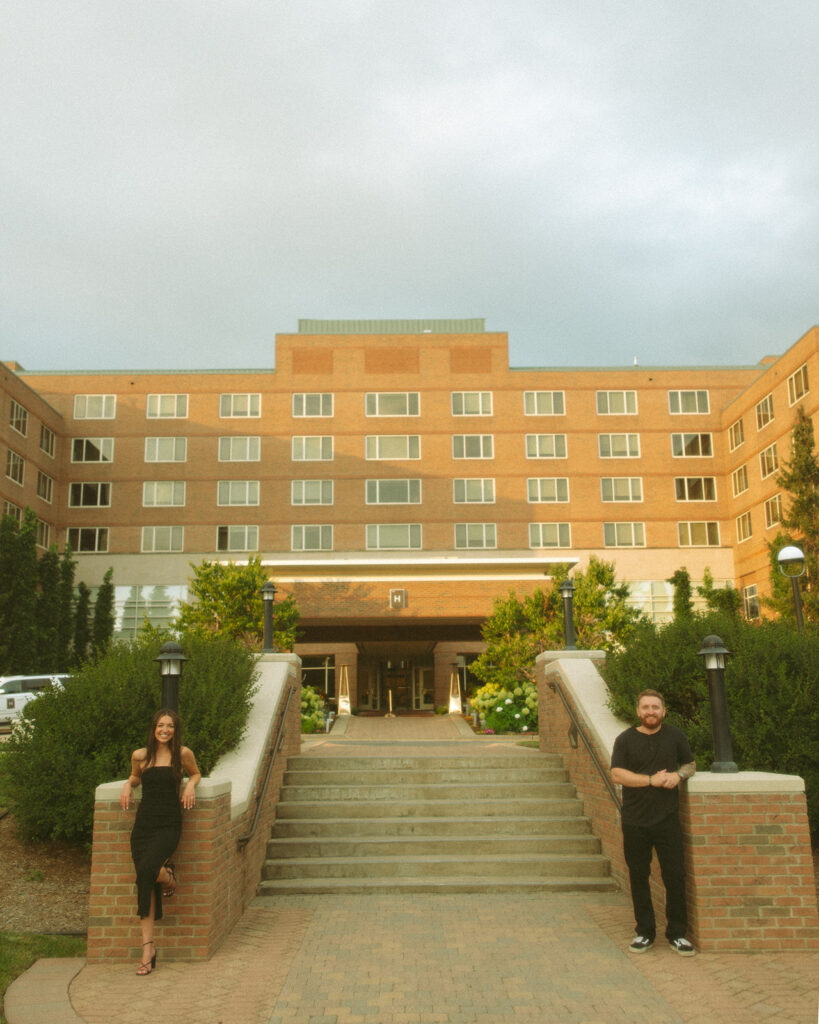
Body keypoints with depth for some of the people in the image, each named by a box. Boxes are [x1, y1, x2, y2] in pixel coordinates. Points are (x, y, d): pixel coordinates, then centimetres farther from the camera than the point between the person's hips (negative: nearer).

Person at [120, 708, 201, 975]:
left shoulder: (183, 754, 1)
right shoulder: (140, 756, 6)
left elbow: (196, 773, 19)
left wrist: (190, 785, -2)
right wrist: (128, 785, 5)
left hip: (169, 824, -3)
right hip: (144, 823, 3)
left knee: (147, 869, -25)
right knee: (145, 883, -3)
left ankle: (169, 877, 12)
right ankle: (148, 948, 4)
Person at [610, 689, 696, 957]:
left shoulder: (675, 736, 6)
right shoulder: (625, 740, -1)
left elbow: (691, 764, 16)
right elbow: (617, 774, -10)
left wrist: (678, 775, -6)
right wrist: (652, 780, -16)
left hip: (667, 820, 1)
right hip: (635, 822, -1)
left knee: (675, 876, 3)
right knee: (639, 878, 7)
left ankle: (677, 934, 18)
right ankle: (645, 932, 21)